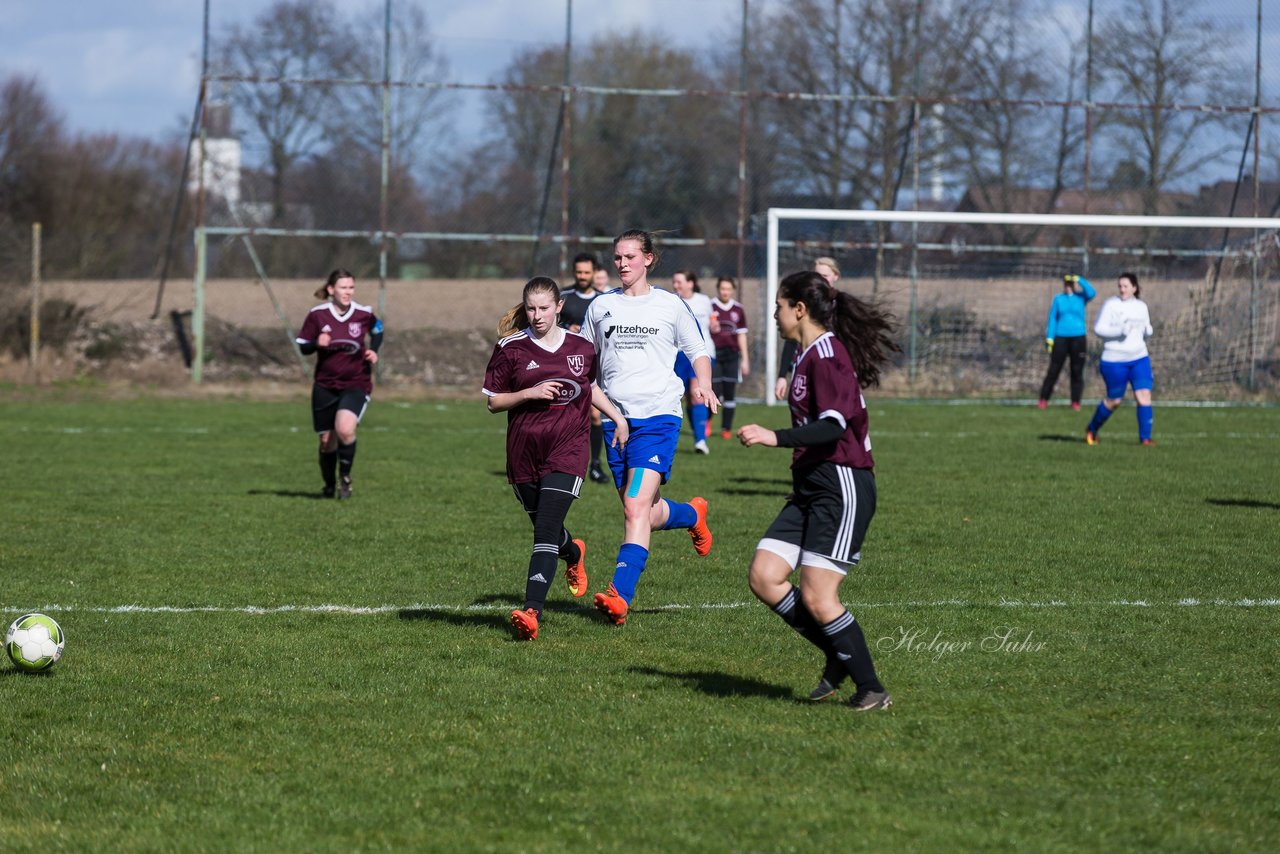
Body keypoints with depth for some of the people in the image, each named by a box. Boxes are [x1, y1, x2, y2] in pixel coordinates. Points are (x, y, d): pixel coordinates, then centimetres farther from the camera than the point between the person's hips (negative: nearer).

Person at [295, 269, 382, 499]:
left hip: (356, 384, -1)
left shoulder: (364, 314, -5)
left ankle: (345, 476, -1)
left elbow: (377, 331, 17)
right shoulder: (317, 315, -7)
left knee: (345, 429, -26)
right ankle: (329, 485, 33)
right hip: (325, 385, 1)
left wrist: (374, 352, -1)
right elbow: (302, 347, 0)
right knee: (327, 441, 7)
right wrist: (317, 344, -21)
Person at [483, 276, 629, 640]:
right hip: (524, 451, 1)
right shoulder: (510, 349, -1)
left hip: (567, 448, -1)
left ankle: (531, 611, -25)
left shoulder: (581, 347, 5)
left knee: (546, 531, -16)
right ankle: (574, 554, 53)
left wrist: (618, 416, 15)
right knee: (545, 527, 15)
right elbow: (493, 401, 2)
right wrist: (530, 393, -14)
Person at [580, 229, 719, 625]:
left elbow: (697, 351, 12)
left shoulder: (671, 305, 5)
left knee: (636, 508, -18)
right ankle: (693, 514, 43)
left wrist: (703, 384, -7)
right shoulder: (601, 306, 12)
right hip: (614, 415, 4)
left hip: (658, 415, -4)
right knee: (647, 515, 9)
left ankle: (619, 596, -25)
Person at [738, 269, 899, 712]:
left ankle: (871, 689, -1)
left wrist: (776, 438, -33)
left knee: (817, 597, -11)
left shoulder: (826, 353, -14)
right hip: (811, 486, 10)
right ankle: (840, 658, 11)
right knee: (764, 577, 1)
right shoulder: (808, 354, 17)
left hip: (842, 487, -10)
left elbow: (834, 426, -26)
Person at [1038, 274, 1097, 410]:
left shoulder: (1081, 297, 4)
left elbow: (1092, 293, -17)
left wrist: (1079, 280, -16)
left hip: (1078, 338, 0)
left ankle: (1075, 402, 5)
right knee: (1053, 371, -2)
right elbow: (1052, 319, 8)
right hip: (1061, 337, 0)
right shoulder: (1058, 299, 8)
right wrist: (1049, 338, 0)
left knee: (1077, 372, 1)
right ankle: (1043, 400, 1)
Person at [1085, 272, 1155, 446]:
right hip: (1114, 361, -4)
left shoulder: (1141, 307, 9)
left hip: (1139, 359, 4)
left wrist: (1148, 331, -3)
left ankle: (1145, 438, -8)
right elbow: (1099, 328, -12)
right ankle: (1092, 430, 29)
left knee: (1144, 395, -11)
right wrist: (1119, 331, -25)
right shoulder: (1111, 305, -7)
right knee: (1114, 400, 5)